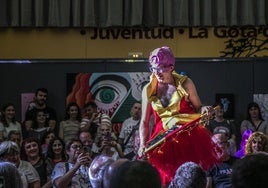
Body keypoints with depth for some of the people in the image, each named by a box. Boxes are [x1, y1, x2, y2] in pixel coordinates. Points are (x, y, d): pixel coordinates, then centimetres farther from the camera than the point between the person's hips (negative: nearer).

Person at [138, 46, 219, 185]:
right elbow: (144, 122, 4)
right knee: (165, 178, -3)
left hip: (189, 138, -1)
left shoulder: (185, 84, -2)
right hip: (161, 140, 1)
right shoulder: (148, 90, 2)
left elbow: (198, 108, 8)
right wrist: (143, 145, -8)